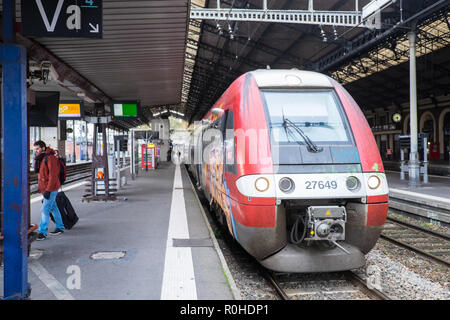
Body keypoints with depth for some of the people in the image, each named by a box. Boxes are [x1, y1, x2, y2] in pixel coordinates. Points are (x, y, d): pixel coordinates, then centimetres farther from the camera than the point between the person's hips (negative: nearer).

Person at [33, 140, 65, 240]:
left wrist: (48, 190, -24)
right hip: (45, 188, 9)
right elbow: (38, 172, 15)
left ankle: (42, 232, -9)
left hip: (51, 189, -9)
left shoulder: (50, 158, -17)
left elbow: (53, 175, -22)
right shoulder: (41, 158, 14)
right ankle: (60, 227, 28)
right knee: (53, 208, 17)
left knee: (45, 210, -11)